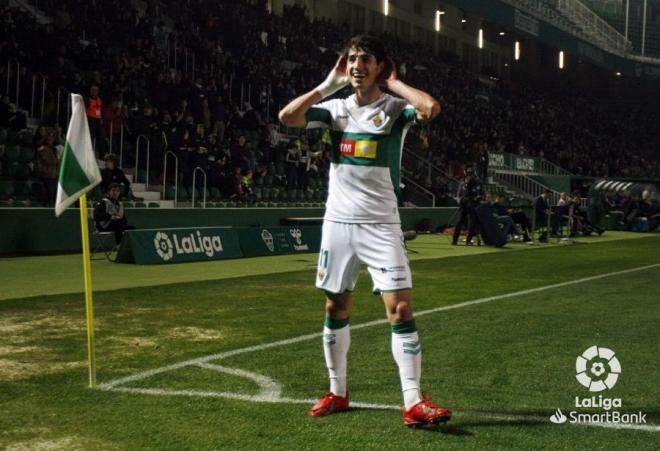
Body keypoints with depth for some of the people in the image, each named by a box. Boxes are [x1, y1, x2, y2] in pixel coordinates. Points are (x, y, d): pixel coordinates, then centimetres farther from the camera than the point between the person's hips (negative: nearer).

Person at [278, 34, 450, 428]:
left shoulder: (394, 107, -3)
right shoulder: (336, 107, 8)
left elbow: (431, 107, -25)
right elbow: (287, 117, -5)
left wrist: (393, 82, -8)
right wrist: (329, 84, -2)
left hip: (380, 225, -4)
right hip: (338, 222, 4)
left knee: (401, 309, -12)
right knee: (336, 308, 10)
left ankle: (413, 402, -10)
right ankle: (337, 392, 25)